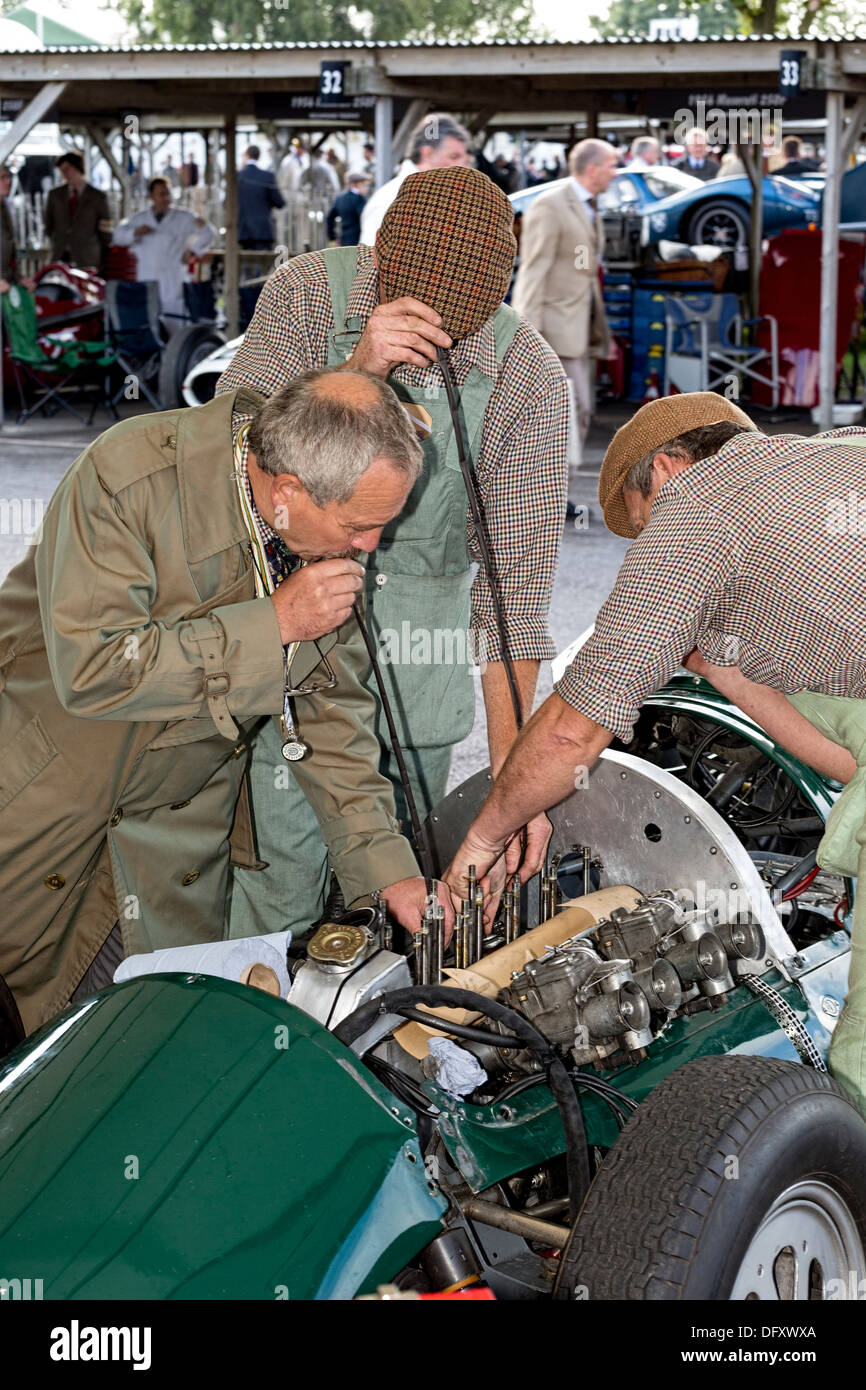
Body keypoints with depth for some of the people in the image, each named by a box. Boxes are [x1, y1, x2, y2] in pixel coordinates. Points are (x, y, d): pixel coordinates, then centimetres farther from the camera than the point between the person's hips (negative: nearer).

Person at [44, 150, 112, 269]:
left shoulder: (98, 197, 3)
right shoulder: (55, 195, 12)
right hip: (60, 259, 2)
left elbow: (105, 233, 6)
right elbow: (49, 227, 20)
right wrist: (59, 246, 14)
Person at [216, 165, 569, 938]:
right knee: (282, 872, -4)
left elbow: (516, 577, -15)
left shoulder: (531, 380, -15)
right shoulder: (309, 294, -14)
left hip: (420, 639, 1)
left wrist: (511, 777, -20)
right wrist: (353, 373, -36)